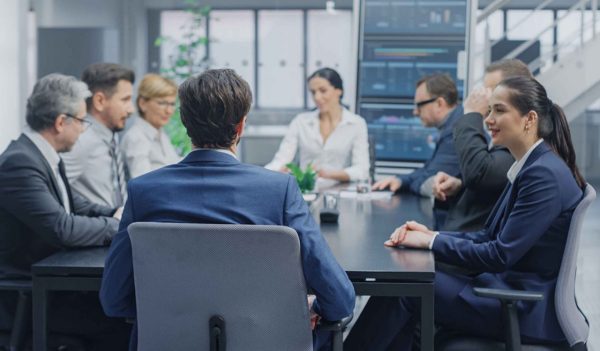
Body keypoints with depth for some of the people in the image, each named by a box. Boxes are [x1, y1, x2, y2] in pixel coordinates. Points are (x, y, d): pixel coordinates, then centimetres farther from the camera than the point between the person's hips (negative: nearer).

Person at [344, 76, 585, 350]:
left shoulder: (545, 174, -18)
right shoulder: (530, 167, 12)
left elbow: (499, 255, -20)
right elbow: (489, 237, 13)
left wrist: (431, 241, -13)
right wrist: (431, 234, -1)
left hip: (529, 309, -9)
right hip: (511, 289, 9)